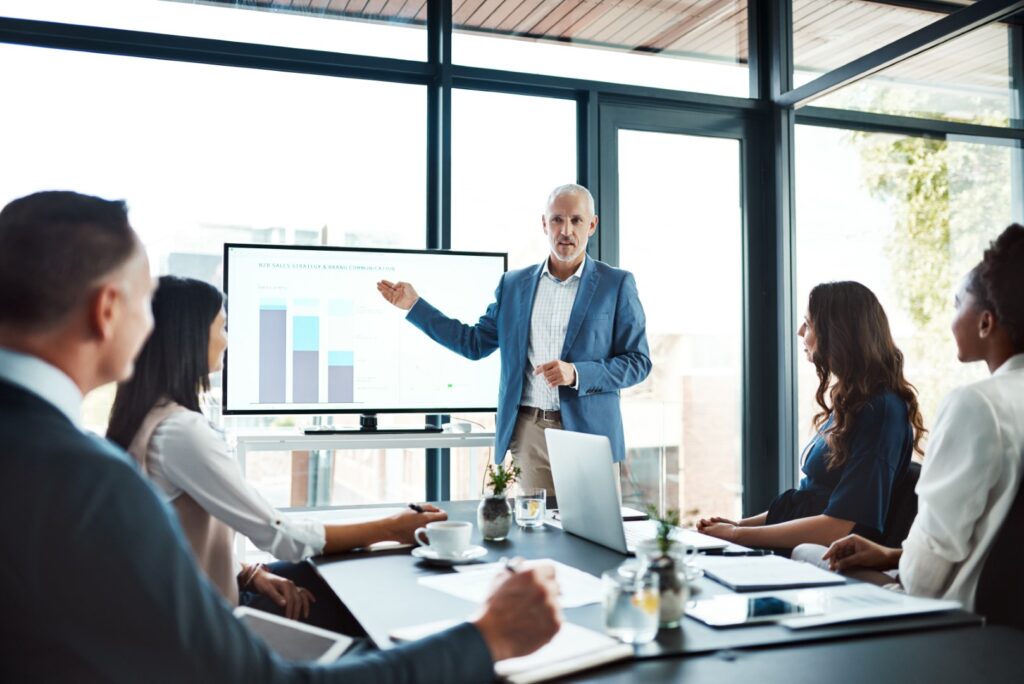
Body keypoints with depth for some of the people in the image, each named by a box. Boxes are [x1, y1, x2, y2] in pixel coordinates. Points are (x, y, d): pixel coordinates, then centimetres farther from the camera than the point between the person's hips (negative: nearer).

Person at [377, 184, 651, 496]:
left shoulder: (617, 283, 0)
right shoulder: (514, 283, 10)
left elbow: (638, 361, -1)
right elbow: (475, 342, 14)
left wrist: (577, 374, -16)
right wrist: (415, 304, 10)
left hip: (589, 434, -2)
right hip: (529, 432, 2)